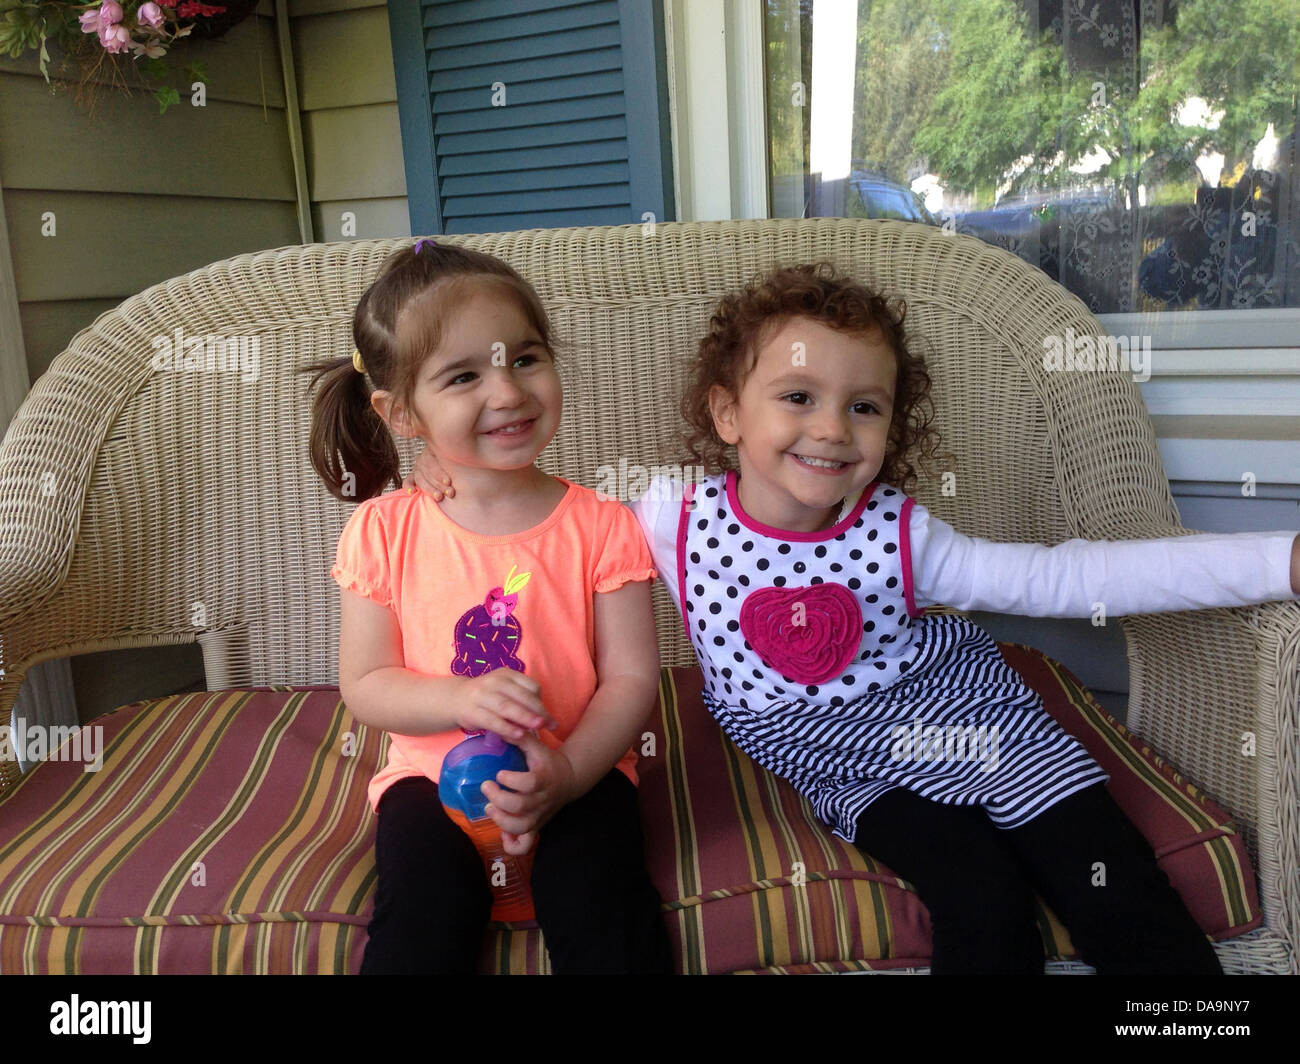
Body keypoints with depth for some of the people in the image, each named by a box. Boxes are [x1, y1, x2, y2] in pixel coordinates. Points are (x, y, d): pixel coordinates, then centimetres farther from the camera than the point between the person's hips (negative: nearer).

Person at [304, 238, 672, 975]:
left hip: (577, 769, 0)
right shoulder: (383, 532, -4)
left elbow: (631, 677, -7)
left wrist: (568, 772, -23)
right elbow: (364, 684, -2)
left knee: (593, 888, -25)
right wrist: (462, 701, -21)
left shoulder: (600, 527, -7)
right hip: (433, 772, 1)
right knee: (428, 900, -24)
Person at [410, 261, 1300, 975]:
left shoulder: (898, 536, -17)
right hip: (849, 770, -1)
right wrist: (466, 475, -9)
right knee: (982, 902, -21)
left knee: (1114, 892, -7)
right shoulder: (677, 521, -15)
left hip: (956, 713, 1)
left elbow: (1061, 577, -15)